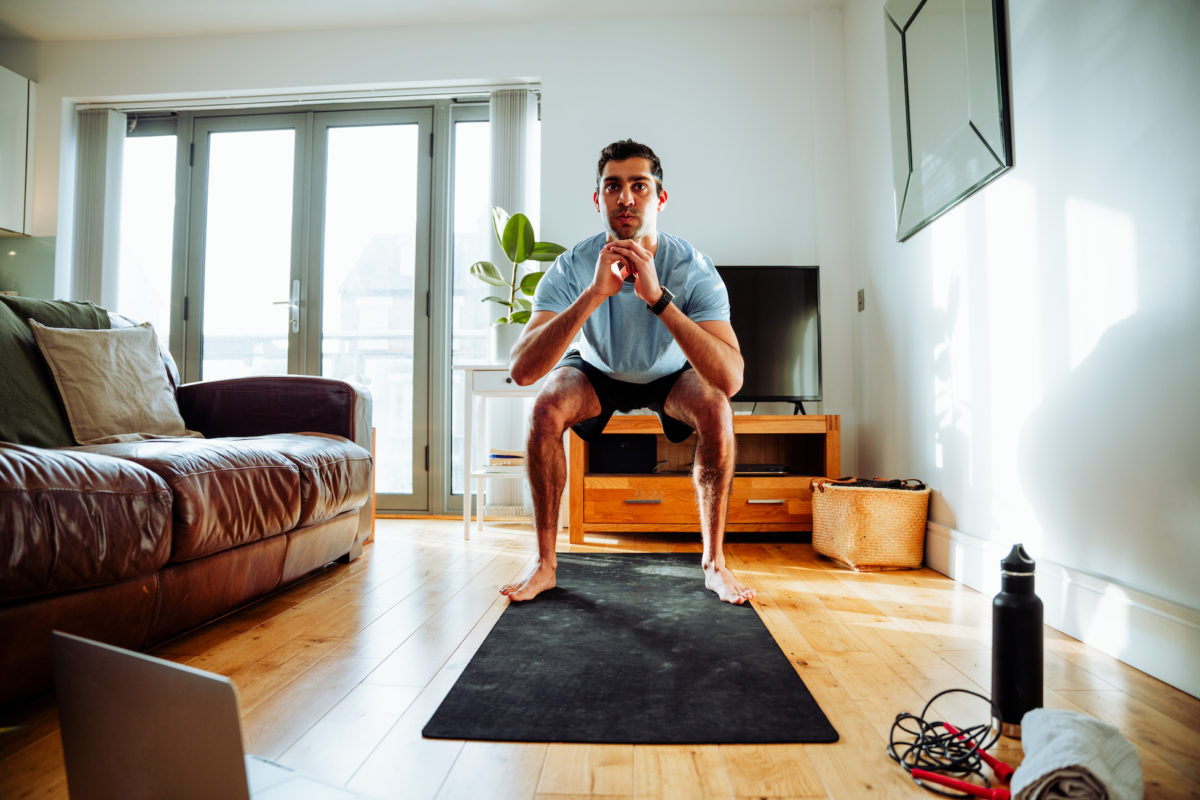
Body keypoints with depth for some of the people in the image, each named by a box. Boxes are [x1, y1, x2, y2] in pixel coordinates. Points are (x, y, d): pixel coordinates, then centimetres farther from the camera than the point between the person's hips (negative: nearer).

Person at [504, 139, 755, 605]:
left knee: (716, 407, -30)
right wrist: (594, 293, -50)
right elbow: (522, 370, -41)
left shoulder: (693, 269, -30)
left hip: (671, 374, 0)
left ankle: (714, 562, -12)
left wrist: (657, 297, -51)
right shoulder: (572, 268, -28)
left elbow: (732, 380, -44)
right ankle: (545, 563, -11)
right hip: (598, 373, 1)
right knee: (546, 408, -27)